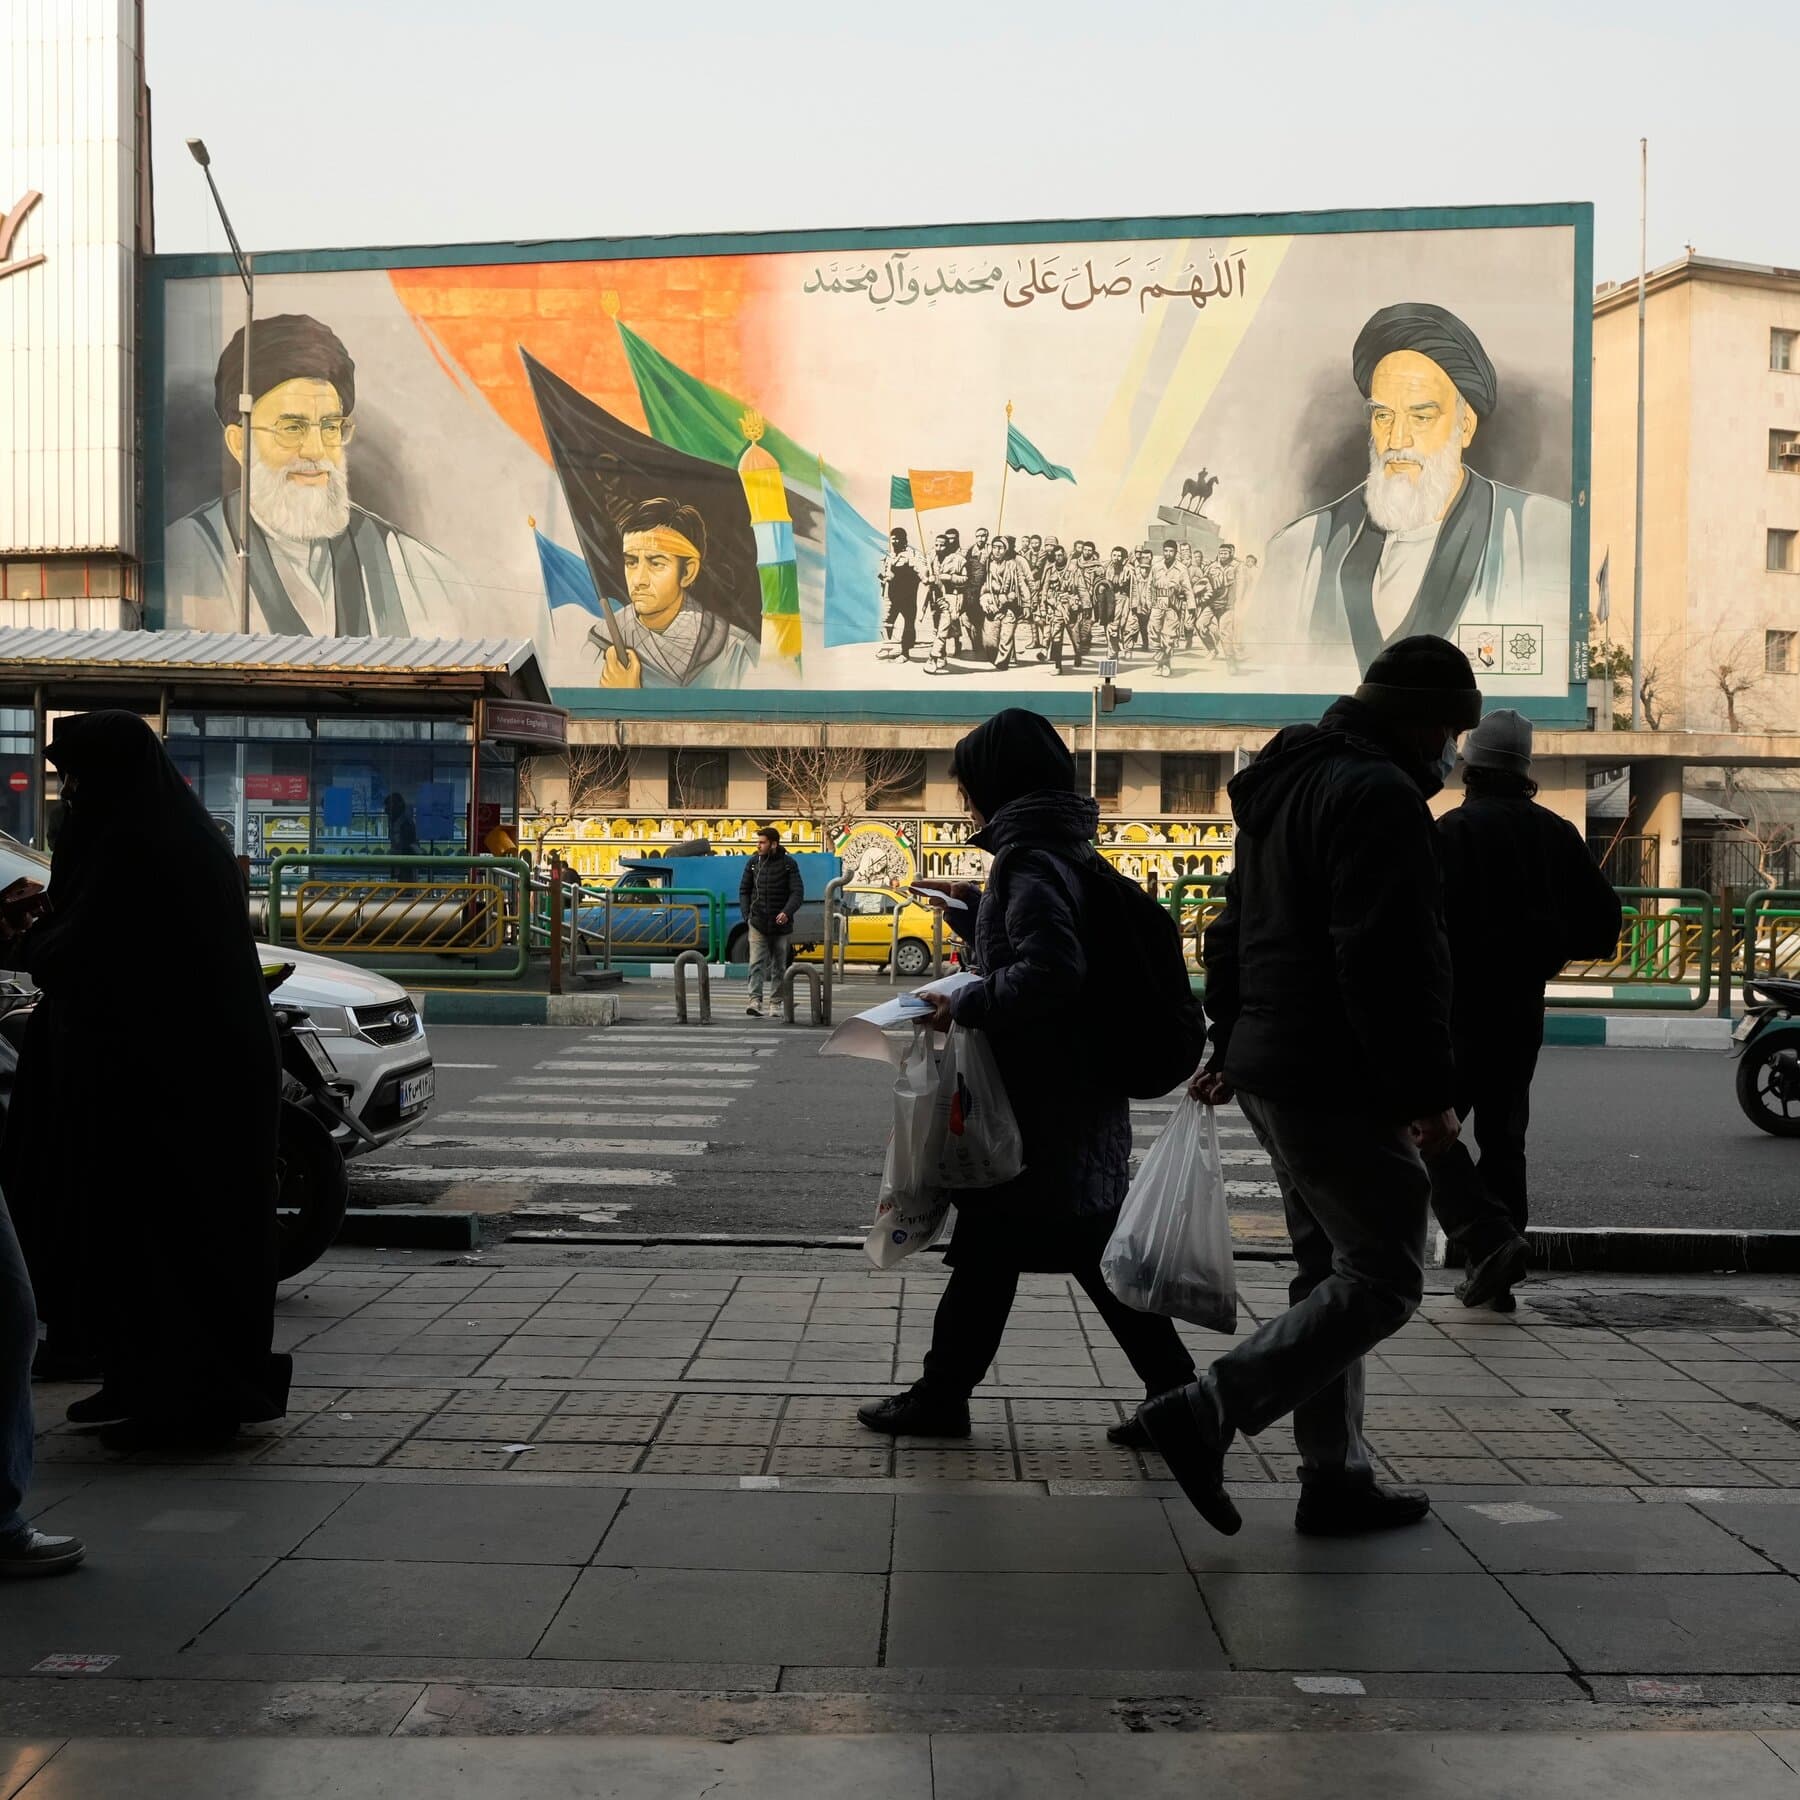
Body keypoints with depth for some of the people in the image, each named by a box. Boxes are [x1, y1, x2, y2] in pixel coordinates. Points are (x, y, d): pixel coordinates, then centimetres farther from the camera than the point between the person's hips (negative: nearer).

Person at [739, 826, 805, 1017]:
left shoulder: (789, 864, -2)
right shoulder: (753, 863, 5)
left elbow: (797, 892, -8)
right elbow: (744, 890, 13)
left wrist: (787, 912, -24)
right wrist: (747, 915, 1)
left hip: (779, 923, -1)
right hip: (757, 923, 1)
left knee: (778, 965, 7)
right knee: (757, 963, -12)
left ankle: (775, 1003, 16)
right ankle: (755, 1001, -21)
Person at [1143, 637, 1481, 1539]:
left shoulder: (1287, 783, 18)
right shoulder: (1377, 795, -15)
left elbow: (1235, 932, 24)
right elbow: (1386, 963, -23)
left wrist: (1229, 1042, 30)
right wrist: (1426, 1091, -20)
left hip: (1271, 1069, 11)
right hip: (1337, 1084, -11)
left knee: (1331, 1272, 16)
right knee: (1382, 1279, -5)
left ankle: (1336, 1477, 19)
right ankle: (1206, 1412, -13)